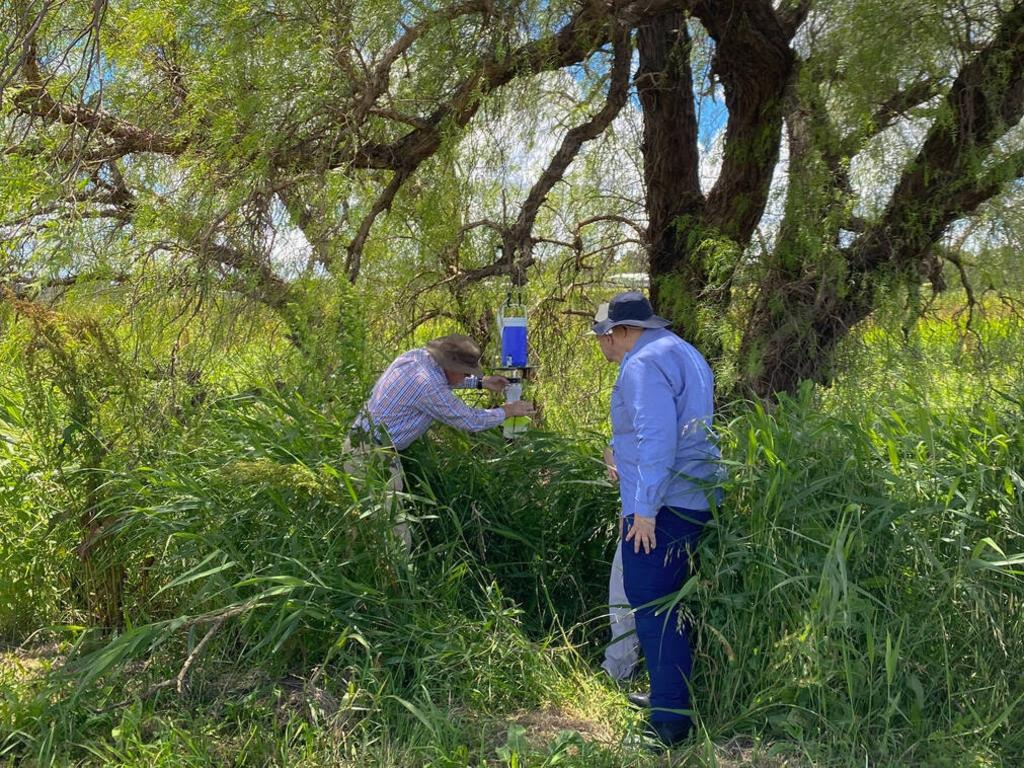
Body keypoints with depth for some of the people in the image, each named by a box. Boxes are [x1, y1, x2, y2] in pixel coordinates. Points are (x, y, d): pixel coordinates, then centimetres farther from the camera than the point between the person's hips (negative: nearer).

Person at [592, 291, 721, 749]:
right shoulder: (682, 354, 19)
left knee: (651, 611, -6)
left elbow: (658, 438, -23)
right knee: (667, 605, 19)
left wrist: (645, 508, -21)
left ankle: (669, 721, -2)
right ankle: (675, 700, 30)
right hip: (694, 501, 11)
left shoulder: (644, 364, -14)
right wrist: (622, 452, 28)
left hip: (662, 506, -11)